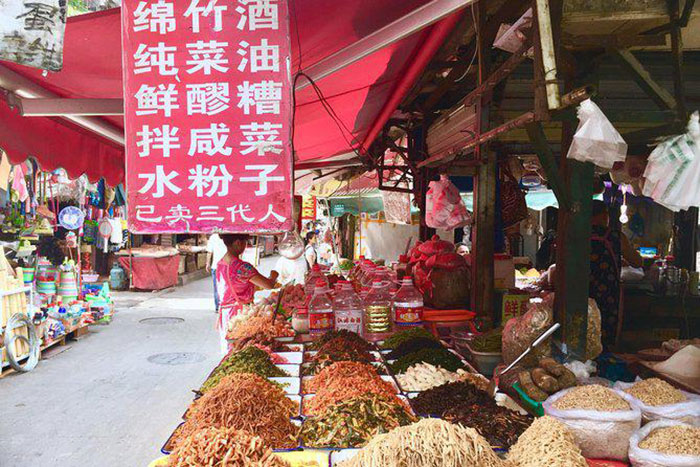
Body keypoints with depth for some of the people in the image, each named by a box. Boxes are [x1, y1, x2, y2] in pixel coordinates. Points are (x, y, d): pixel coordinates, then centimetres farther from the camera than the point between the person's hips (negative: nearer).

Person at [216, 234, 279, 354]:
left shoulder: (220, 264, 4)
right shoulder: (242, 267, -21)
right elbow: (269, 285, -17)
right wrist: (273, 276, 4)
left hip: (224, 312, 8)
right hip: (240, 312, -8)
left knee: (228, 350, 15)